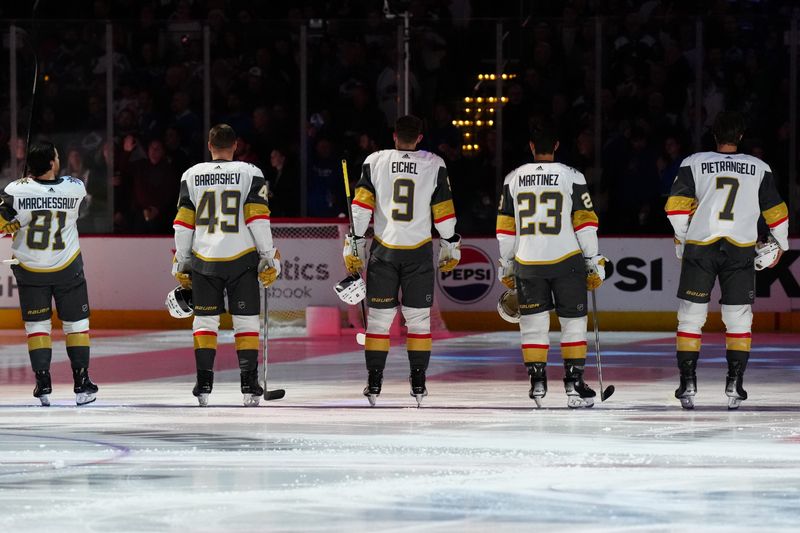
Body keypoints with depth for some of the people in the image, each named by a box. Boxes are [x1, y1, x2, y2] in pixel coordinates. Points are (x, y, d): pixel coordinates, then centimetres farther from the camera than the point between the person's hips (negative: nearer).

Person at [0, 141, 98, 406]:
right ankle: (81, 384, 11)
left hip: (30, 272, 0)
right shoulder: (75, 188, -14)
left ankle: (43, 383, 5)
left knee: (37, 325, 12)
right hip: (67, 269, 0)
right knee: (76, 324, 12)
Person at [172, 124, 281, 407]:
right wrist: (270, 258, -1)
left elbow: (183, 223, 5)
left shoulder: (191, 176, 5)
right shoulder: (250, 174, -1)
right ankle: (249, 386, 0)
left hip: (203, 259, 2)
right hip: (241, 259, -2)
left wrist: (181, 263, 13)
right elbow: (258, 217, -7)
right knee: (246, 320, 4)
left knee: (204, 320, 10)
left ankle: (204, 384, 5)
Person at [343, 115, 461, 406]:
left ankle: (374, 382, 4)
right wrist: (451, 247, 12)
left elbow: (361, 207, -5)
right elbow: (444, 211, 1)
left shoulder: (374, 162, -1)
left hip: (383, 250, 0)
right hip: (419, 251, 0)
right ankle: (418, 382, 9)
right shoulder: (434, 165, -1)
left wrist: (354, 245, 1)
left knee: (379, 316, 6)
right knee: (418, 316, 10)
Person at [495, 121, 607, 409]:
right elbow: (585, 223, -5)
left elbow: (505, 228, 7)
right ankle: (574, 382, 2)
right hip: (566, 261, -2)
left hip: (528, 264, 2)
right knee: (573, 322, 6)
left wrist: (506, 267, 16)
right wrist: (595, 263, 1)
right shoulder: (571, 177, -4)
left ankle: (537, 381, 5)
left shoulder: (513, 179, 4)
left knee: (534, 323, 10)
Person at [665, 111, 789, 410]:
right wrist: (780, 244, 26)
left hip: (700, 246, 0)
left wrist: (682, 240, 13)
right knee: (739, 318, 9)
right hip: (741, 248, 0)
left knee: (691, 317, 7)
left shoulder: (693, 164, 3)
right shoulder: (759, 169, 7)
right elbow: (776, 211, 11)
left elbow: (677, 206, -2)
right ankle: (735, 384, 2)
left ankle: (687, 385, 3)